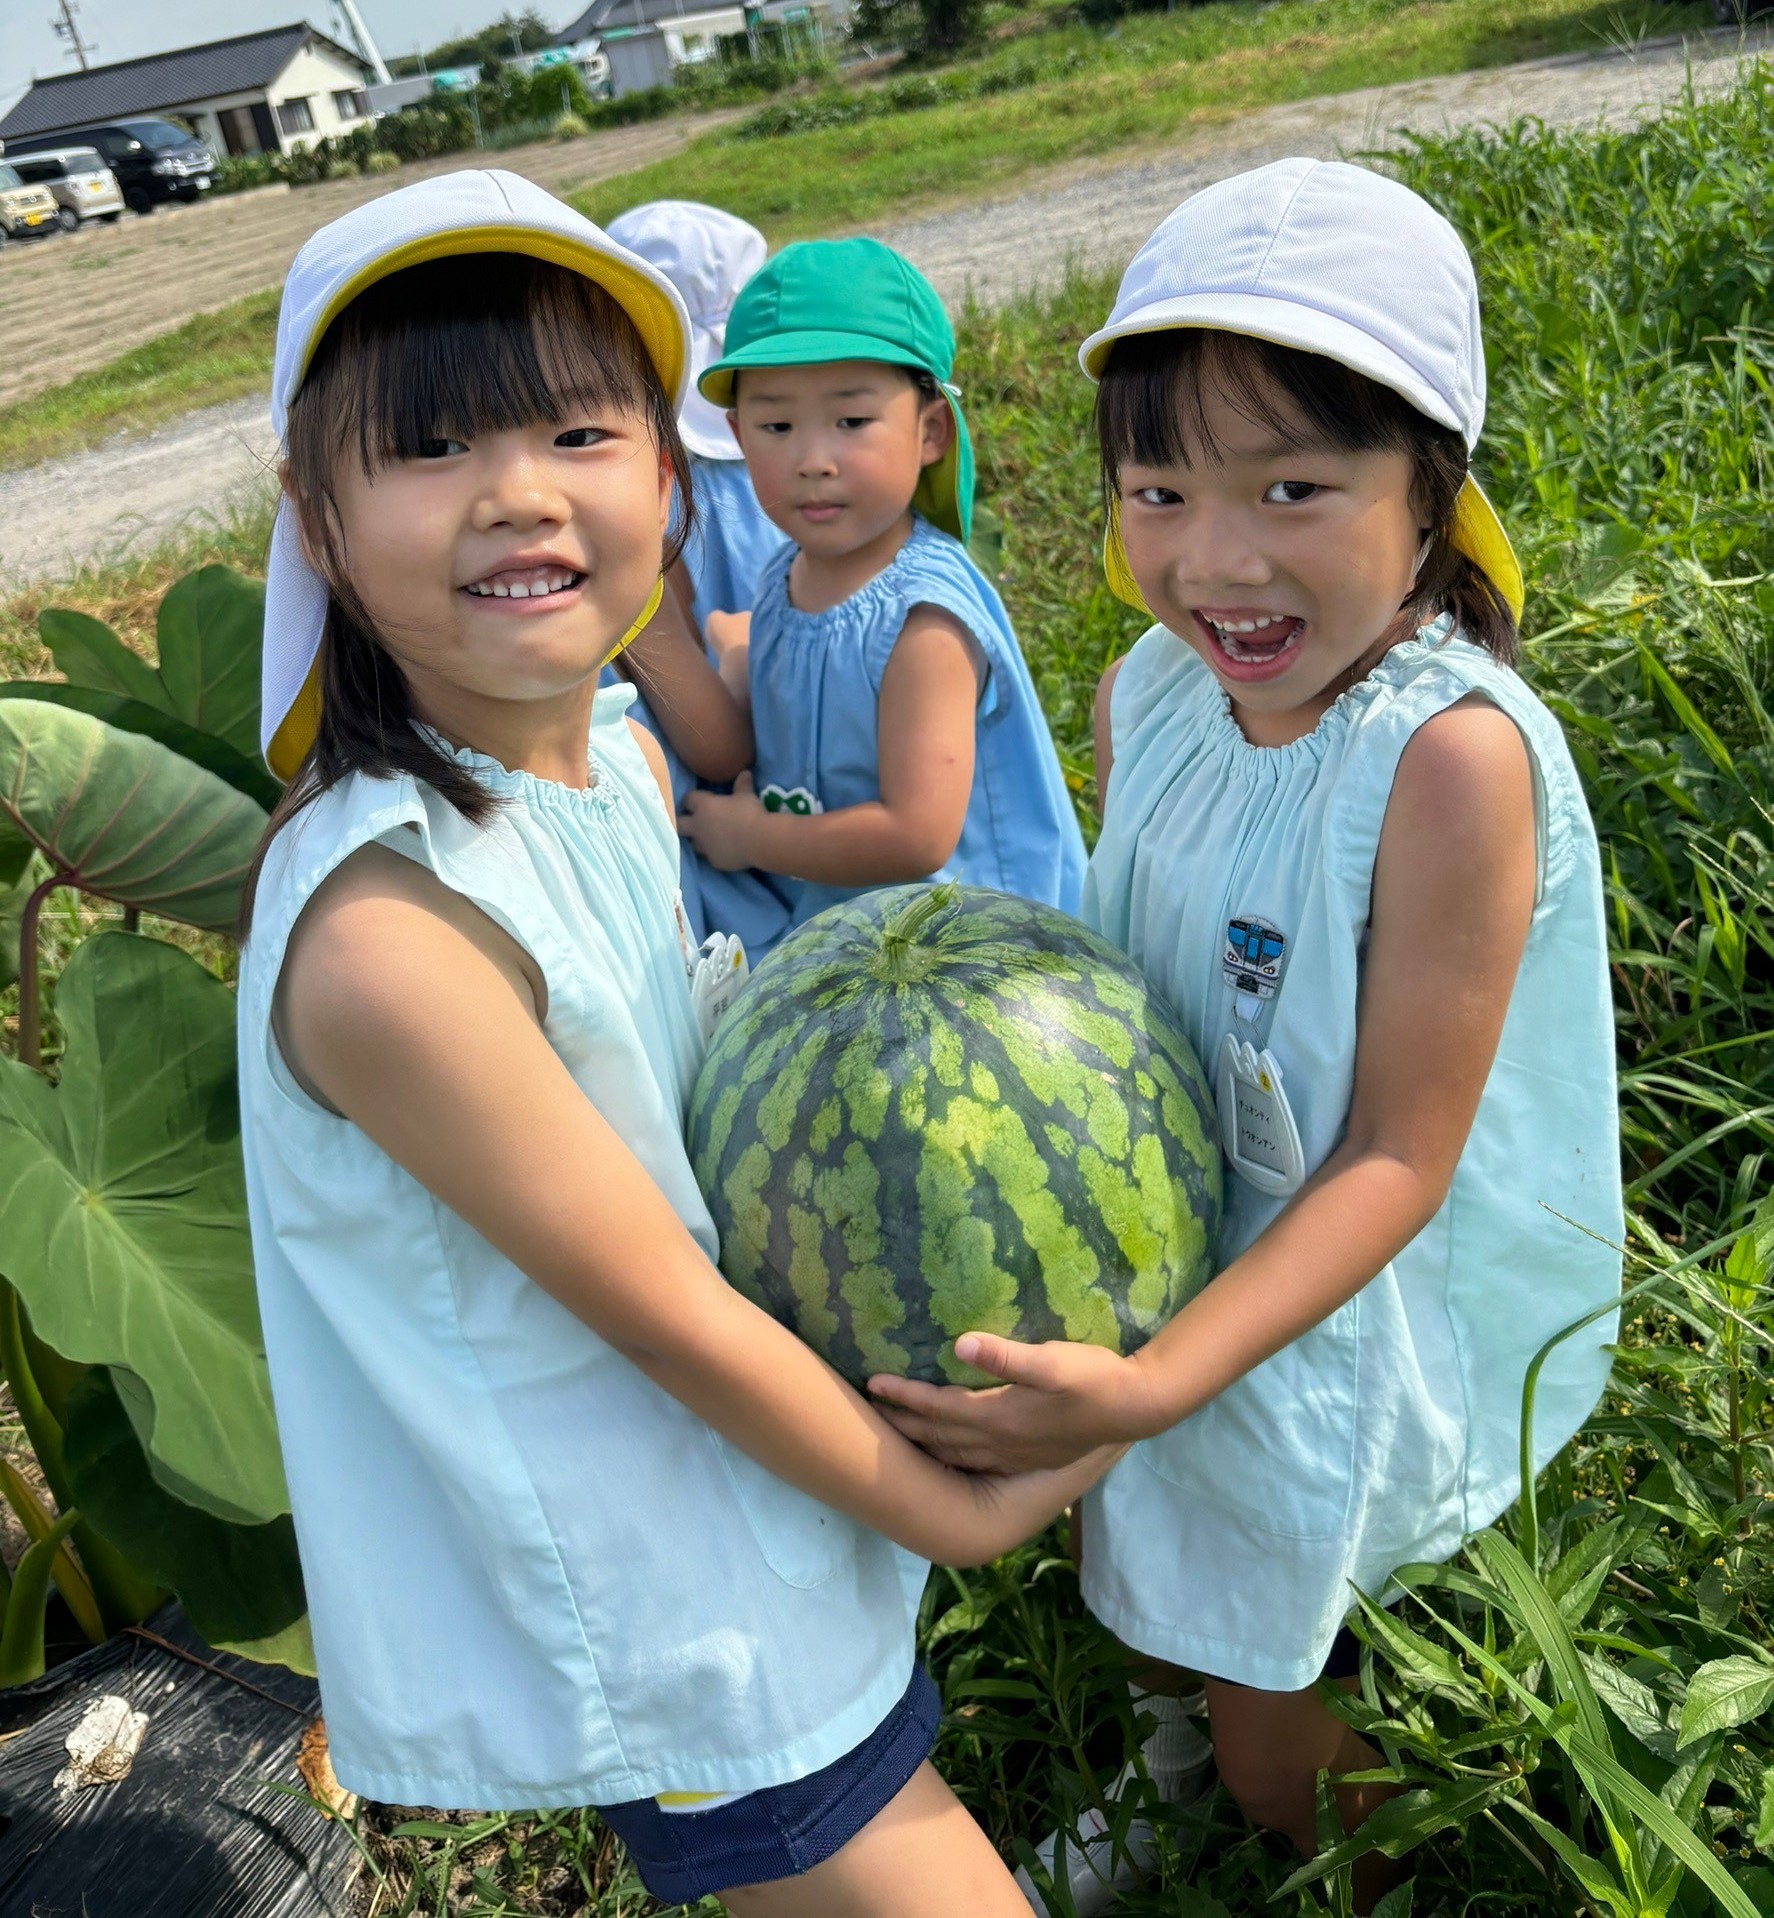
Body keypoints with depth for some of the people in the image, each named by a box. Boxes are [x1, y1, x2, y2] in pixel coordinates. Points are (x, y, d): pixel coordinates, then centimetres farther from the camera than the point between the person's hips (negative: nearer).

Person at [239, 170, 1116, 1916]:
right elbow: (667, 1318, -24)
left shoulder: (623, 755, -7)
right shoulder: (389, 930, -33)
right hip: (652, 1609, -7)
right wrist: (946, 1515, -12)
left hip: (741, 1430, 8)